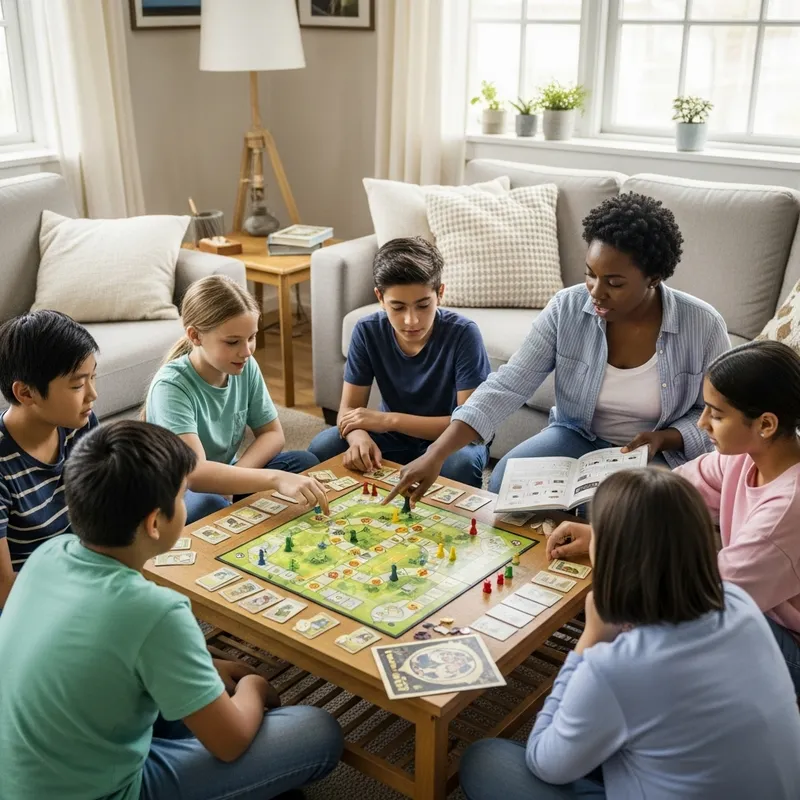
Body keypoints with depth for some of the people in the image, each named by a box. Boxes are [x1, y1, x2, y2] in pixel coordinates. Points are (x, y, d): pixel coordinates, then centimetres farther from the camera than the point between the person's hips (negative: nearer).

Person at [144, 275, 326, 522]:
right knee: (210, 505, -37)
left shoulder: (246, 367, -10)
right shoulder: (172, 386, -28)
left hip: (222, 479, 6)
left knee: (304, 462, -13)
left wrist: (232, 479, -19)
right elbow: (195, 474, -39)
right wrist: (275, 478, -50)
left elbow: (273, 434, -1)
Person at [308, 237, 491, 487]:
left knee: (460, 463, -37)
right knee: (322, 449, -21)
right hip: (394, 438, 3)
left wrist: (388, 419, -29)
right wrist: (358, 438, -37)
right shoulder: (368, 331, -14)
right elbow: (349, 409, -11)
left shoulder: (462, 333, -24)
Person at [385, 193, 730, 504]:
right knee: (505, 481, -23)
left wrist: (663, 438, -24)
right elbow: (505, 387, -20)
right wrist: (435, 455, -30)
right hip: (577, 437, 2)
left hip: (659, 454, -2)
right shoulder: (566, 309, -15)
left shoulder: (703, 326, -17)